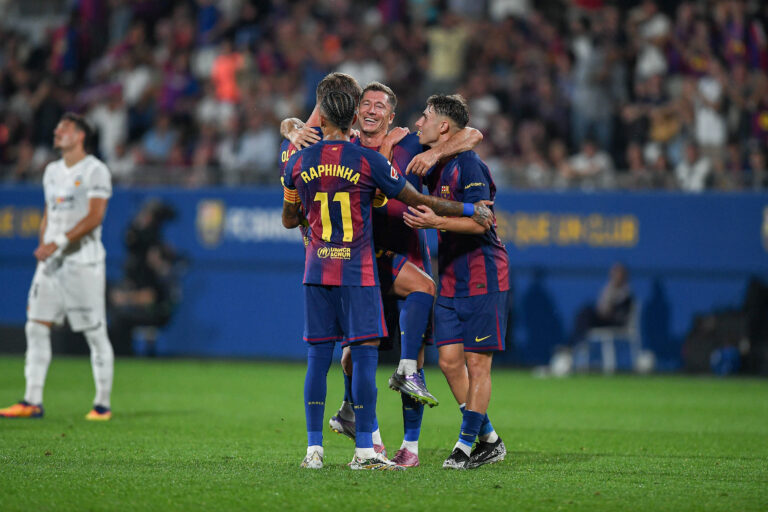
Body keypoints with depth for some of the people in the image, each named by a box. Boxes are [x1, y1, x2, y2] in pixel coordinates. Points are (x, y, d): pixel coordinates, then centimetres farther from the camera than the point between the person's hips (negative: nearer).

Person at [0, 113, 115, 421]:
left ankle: (103, 404, 3)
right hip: (51, 262, 7)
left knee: (95, 332, -4)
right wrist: (43, 248, 10)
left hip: (84, 260, -7)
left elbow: (95, 216, -15)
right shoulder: (52, 171, 16)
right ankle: (32, 402, 2)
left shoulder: (95, 170, -7)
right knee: (36, 326, 0)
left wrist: (59, 243, -20)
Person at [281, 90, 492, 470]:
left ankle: (314, 448, 6)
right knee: (364, 354, -2)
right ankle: (364, 450, -5)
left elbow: (289, 219, 16)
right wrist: (470, 211, 7)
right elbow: (417, 202, -3)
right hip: (358, 272, -4)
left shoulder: (298, 162, 3)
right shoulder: (368, 161, -7)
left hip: (317, 270, 4)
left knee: (317, 357, 7)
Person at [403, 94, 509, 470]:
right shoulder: (433, 166, 12)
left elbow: (479, 222, -21)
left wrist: (436, 221, -32)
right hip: (450, 279, 8)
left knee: (477, 362, -4)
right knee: (449, 359, 4)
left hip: (482, 277, -8)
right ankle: (489, 440, 13)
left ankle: (467, 445, 0)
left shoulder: (468, 165, -14)